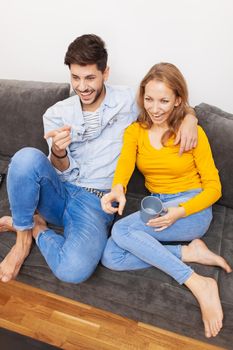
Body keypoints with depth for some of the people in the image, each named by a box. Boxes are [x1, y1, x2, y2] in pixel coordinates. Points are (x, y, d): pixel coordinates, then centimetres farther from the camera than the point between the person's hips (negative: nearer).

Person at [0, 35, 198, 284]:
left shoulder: (127, 102, 0)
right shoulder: (56, 114, 3)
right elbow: (65, 171, -1)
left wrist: (189, 117, -11)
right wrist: (58, 153, -25)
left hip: (96, 202, -1)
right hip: (59, 191, 2)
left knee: (73, 270, -31)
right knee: (27, 158, -32)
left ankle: (36, 227, 2)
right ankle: (23, 231, -7)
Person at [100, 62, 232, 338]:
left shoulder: (193, 132, -5)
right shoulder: (134, 131, 5)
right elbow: (124, 164, -14)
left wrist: (180, 212, -23)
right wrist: (117, 189, -39)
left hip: (192, 209, -4)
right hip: (156, 208, 5)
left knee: (121, 230, -28)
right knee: (110, 257, -18)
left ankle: (199, 285, -20)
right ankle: (191, 252, -13)